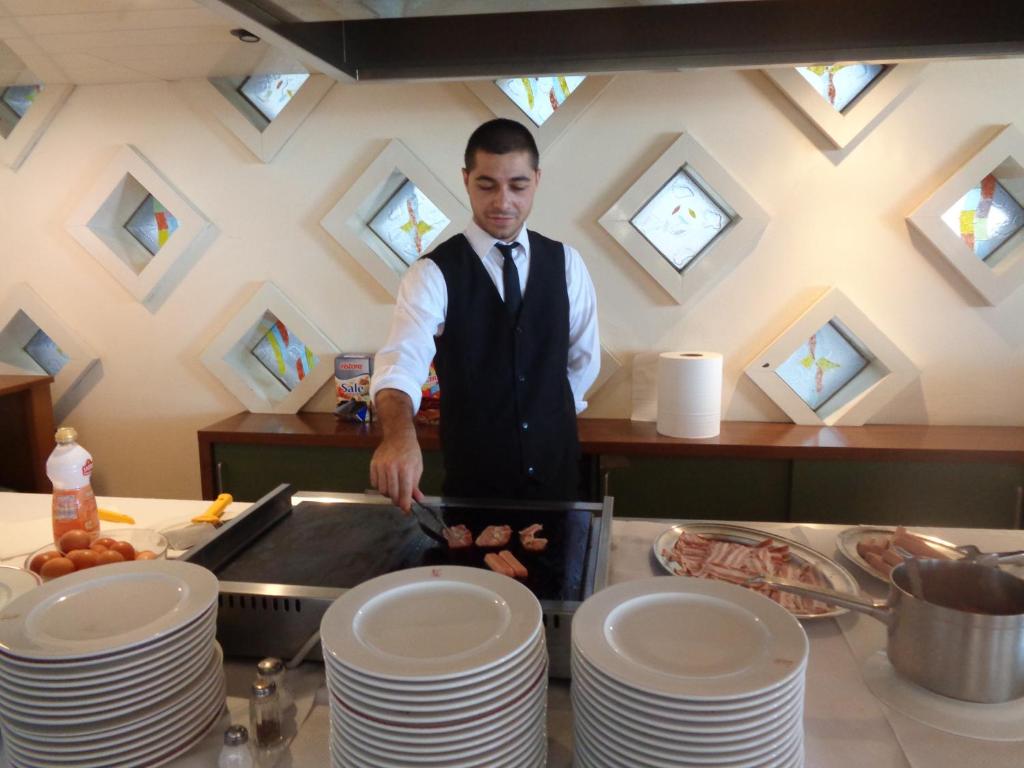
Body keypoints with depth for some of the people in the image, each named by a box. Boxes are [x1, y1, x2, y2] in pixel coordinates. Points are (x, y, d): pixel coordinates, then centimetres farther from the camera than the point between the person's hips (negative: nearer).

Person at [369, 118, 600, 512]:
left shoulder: (565, 262, -2)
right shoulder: (433, 273, -13)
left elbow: (585, 356, 9)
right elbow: (402, 360, -29)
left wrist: (549, 416, 9)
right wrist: (399, 434, -48)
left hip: (556, 470, 3)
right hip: (473, 479, -3)